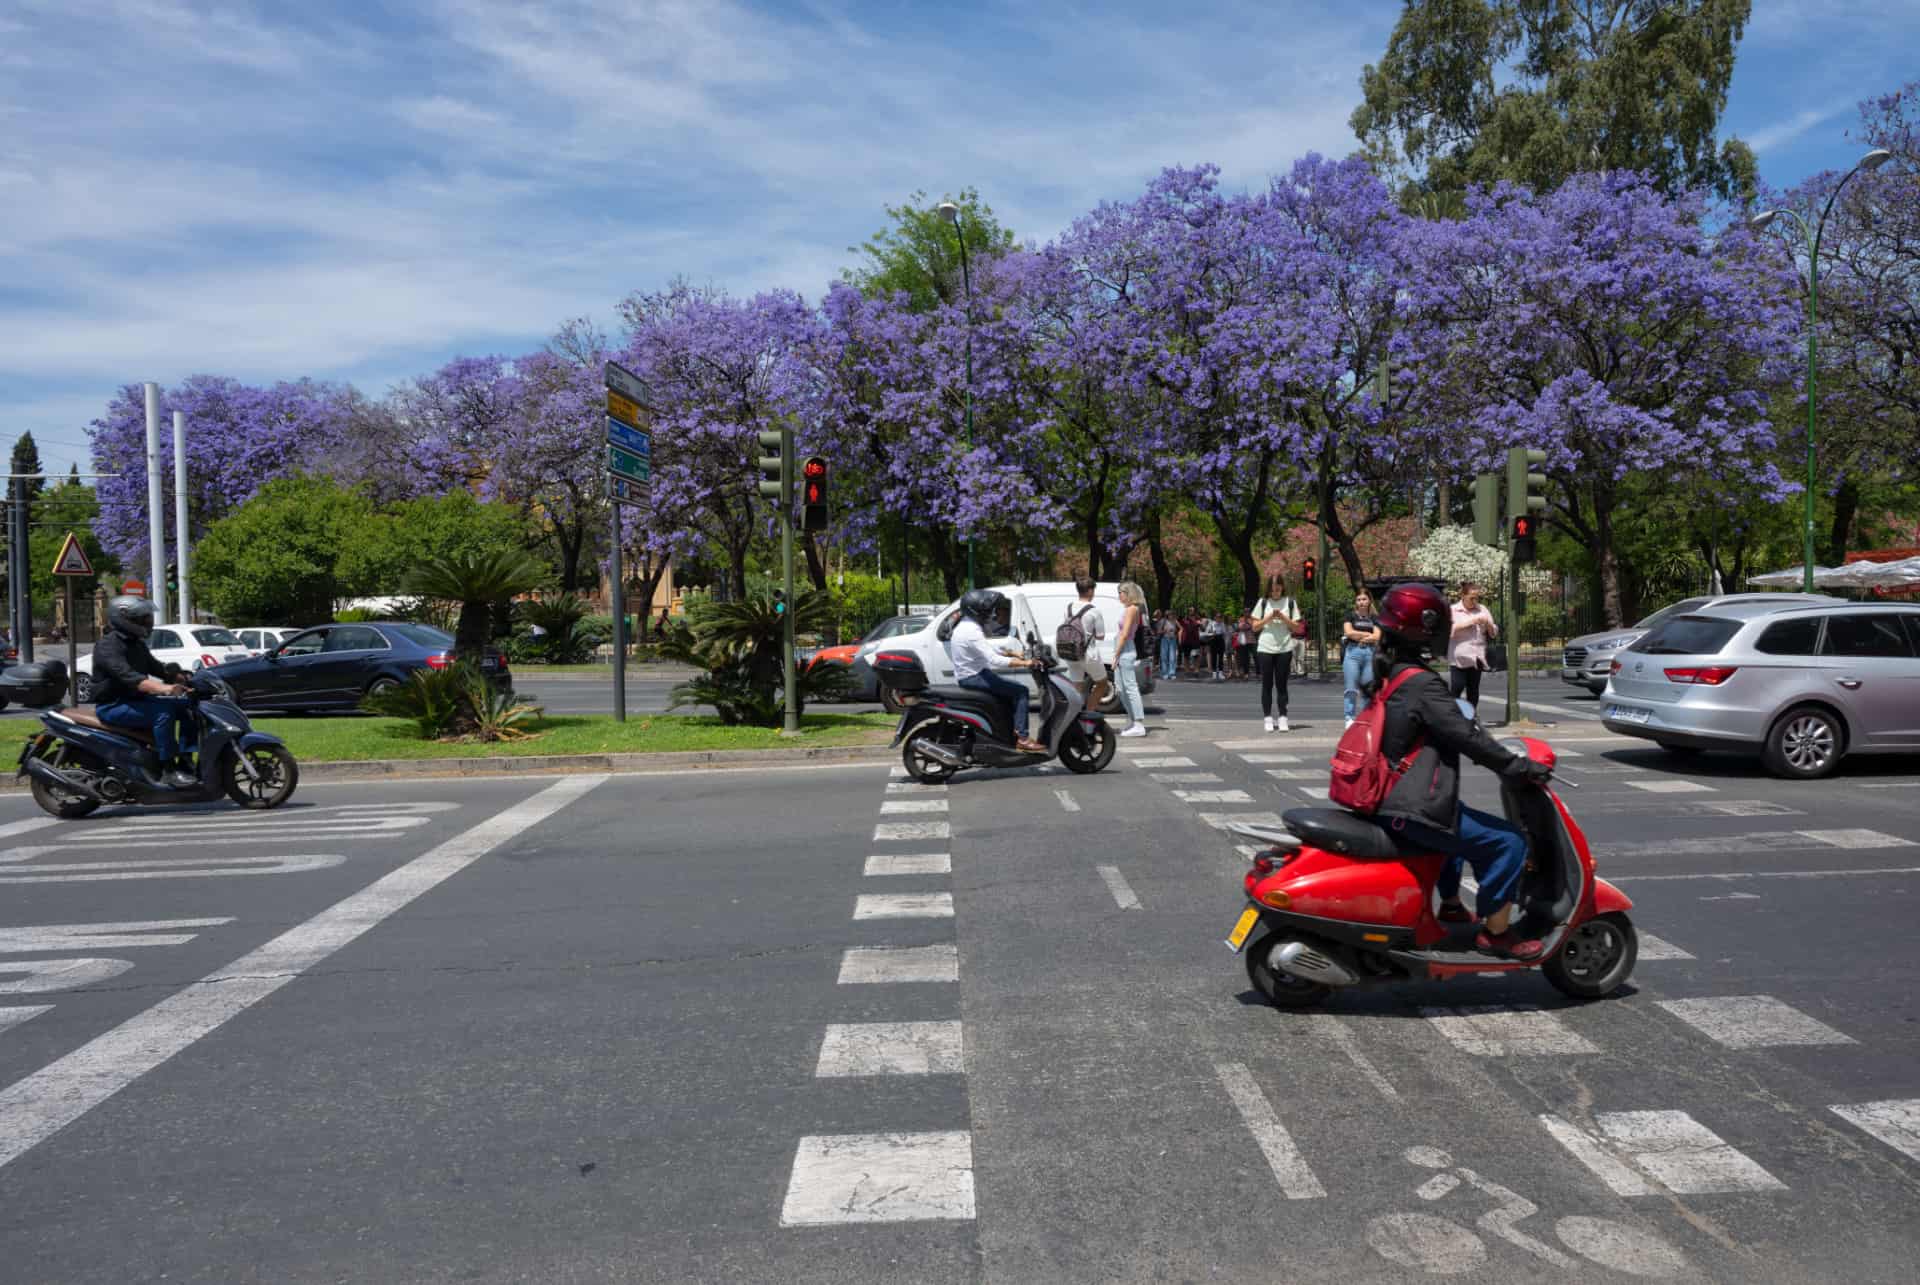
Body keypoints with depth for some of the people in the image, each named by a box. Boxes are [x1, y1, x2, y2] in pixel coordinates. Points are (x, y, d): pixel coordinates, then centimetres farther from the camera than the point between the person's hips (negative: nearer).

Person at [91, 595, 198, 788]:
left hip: (136, 699, 9)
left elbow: (155, 668, 21)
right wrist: (162, 688, -48)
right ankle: (168, 770, -29)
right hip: (113, 706, -9)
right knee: (163, 712, -31)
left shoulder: (137, 644, 15)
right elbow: (128, 677, -32)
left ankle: (185, 762, -4)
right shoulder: (108, 646, -16)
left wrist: (182, 680, 4)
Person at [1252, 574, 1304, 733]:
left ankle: (1282, 718, 4)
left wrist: (1283, 617, -10)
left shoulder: (1290, 603, 6)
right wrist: (1268, 618, -9)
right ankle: (1268, 718, 5)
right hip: (1265, 648, 0)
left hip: (1284, 649, 0)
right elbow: (1255, 626, 5)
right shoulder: (1263, 603, 6)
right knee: (1267, 685, 1)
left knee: (1281, 684, 0)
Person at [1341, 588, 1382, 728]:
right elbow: (1348, 632, -5)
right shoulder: (1350, 616, 10)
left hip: (1370, 653, 2)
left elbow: (1377, 637, 2)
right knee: (1352, 688, -8)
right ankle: (1350, 718, -9)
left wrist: (1359, 636, -5)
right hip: (1353, 652, -2)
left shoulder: (1374, 618, 15)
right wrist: (1368, 634, 0)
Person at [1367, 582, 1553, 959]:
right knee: (1508, 841, -7)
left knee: (1457, 819, 37)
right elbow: (1466, 736, -21)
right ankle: (1495, 932, 2)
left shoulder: (1385, 673, 10)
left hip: (1384, 798, 11)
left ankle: (1451, 907, 42)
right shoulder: (1422, 684, -20)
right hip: (1412, 810, -11)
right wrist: (1521, 767, -13)